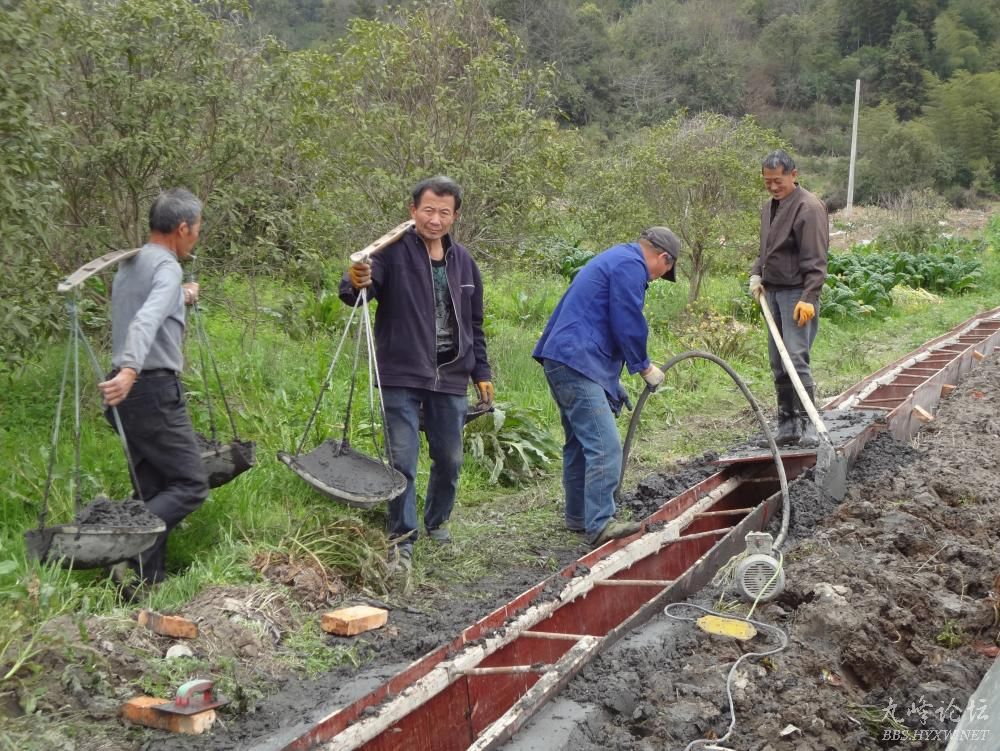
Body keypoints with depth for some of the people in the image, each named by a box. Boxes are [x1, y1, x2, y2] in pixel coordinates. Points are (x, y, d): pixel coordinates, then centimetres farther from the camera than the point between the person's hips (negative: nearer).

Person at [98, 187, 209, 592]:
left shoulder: (128, 265, 16)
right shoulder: (167, 267, -12)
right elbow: (146, 322, -29)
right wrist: (129, 371, -42)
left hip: (130, 390, 9)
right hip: (155, 391, -9)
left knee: (152, 488, 12)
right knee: (190, 482, -5)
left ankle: (150, 574, 12)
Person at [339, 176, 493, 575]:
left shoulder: (463, 261, 9)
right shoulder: (395, 252, -8)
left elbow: (474, 325, 17)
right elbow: (353, 294, -22)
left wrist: (482, 373, 15)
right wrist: (356, 283, -45)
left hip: (450, 380, 5)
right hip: (402, 379, -5)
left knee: (449, 460, 13)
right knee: (402, 461, -4)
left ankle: (437, 523, 35)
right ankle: (402, 541, 7)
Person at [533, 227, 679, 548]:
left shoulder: (616, 258, 26)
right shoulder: (630, 266, -8)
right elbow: (627, 325, -13)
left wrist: (613, 385, 25)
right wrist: (644, 367, 2)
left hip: (563, 361, 11)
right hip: (578, 364, -11)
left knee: (580, 443, 18)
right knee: (605, 446, -15)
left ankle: (578, 516, 27)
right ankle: (600, 524, -17)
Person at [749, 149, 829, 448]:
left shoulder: (808, 207, -12)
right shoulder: (769, 206, 16)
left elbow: (815, 260, -18)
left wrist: (809, 298, -24)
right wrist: (756, 274, 10)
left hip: (797, 293, -9)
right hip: (773, 291, 9)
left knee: (796, 358, -15)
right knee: (778, 363, 9)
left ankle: (808, 425, -9)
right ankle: (787, 425, 16)